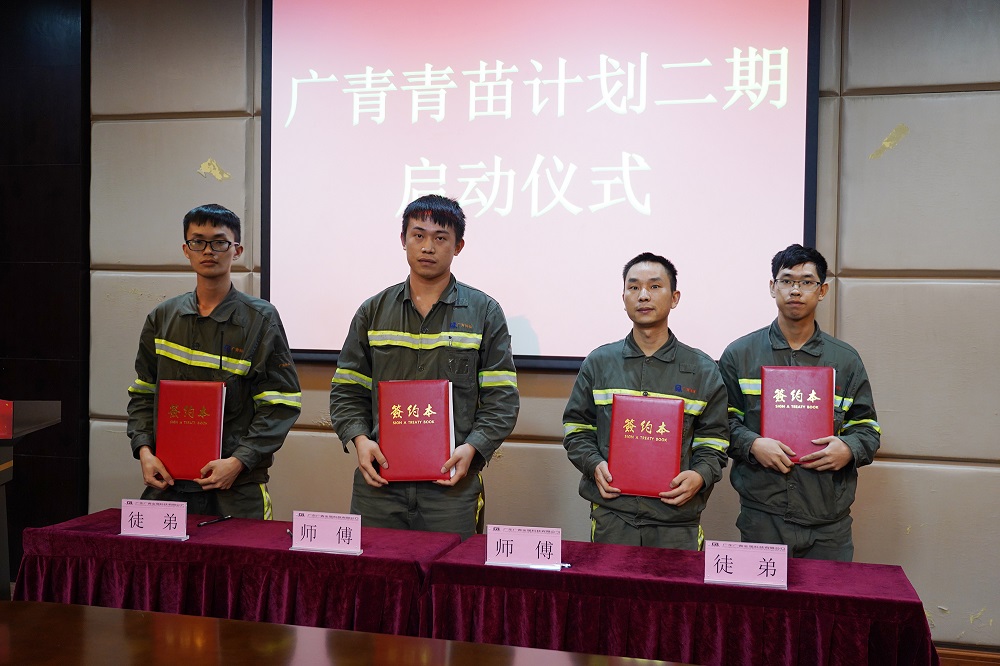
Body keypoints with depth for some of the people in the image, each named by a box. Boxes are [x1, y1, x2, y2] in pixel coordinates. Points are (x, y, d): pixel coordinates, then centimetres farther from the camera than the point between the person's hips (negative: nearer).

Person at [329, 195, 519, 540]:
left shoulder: (484, 313, 5)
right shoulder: (374, 311, 12)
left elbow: (502, 399, 1)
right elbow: (346, 390, 12)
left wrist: (472, 448, -13)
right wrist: (359, 439, -5)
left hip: (452, 482, -2)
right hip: (378, 479, 2)